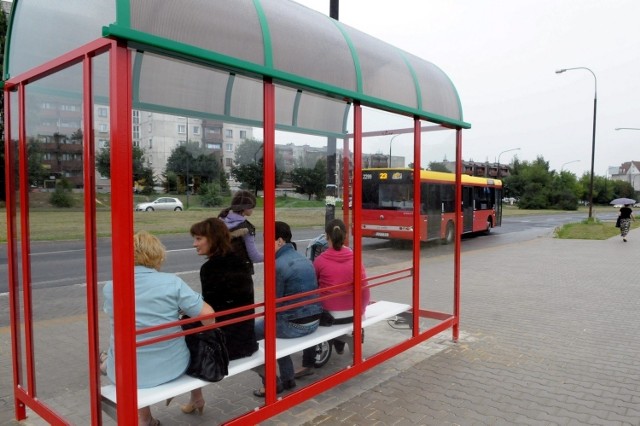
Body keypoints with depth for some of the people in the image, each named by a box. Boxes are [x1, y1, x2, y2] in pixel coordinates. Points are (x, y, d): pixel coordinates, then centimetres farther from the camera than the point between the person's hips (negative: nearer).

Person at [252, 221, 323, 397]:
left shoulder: (278, 265, -17)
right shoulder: (305, 260, 8)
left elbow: (275, 302, -13)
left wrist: (266, 318, 9)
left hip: (294, 325, -8)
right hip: (314, 320, 8)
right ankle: (287, 379, 33)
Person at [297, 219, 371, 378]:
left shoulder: (320, 260, -12)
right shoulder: (355, 258, -7)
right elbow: (364, 289, -5)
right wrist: (360, 310, 10)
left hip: (328, 314, -3)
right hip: (352, 314, 3)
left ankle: (307, 365, 19)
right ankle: (339, 345, 54)